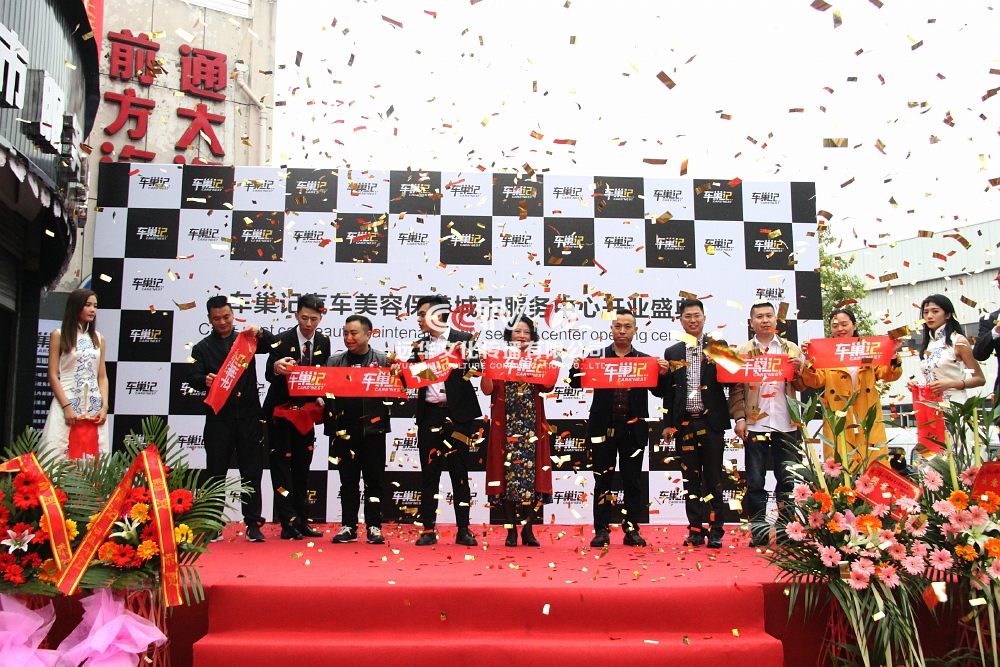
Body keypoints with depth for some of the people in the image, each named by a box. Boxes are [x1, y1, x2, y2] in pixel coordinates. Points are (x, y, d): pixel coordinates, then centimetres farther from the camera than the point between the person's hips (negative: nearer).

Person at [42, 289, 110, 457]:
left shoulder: (99, 339, 15)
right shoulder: (58, 336, 4)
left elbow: (102, 376, 12)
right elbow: (53, 375, -2)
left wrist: (105, 406, -1)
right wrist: (67, 407, -12)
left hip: (94, 405, 3)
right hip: (66, 401, -3)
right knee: (61, 453, -8)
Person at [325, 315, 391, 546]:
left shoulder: (382, 360, 5)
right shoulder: (335, 361, 11)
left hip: (372, 427, -2)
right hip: (344, 429, 2)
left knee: (373, 480, 3)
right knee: (348, 480, 8)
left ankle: (374, 527, 12)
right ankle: (348, 527, 15)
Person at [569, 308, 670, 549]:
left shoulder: (646, 361, 7)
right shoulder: (596, 357, 4)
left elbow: (659, 392, 3)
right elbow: (576, 384, 0)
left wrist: (662, 374, -14)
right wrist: (576, 369, -20)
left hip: (634, 429, 1)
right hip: (603, 427, 0)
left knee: (632, 481, 7)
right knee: (602, 481, 5)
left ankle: (631, 529, 16)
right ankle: (602, 530, 12)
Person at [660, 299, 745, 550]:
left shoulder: (719, 347, 4)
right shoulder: (672, 353, 10)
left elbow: (734, 384, 1)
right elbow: (668, 391, 9)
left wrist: (739, 416, -11)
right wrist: (667, 424, 5)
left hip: (711, 422, -2)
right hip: (684, 423, 2)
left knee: (713, 480, 2)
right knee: (691, 480, 7)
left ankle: (716, 532, 10)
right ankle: (695, 531, 14)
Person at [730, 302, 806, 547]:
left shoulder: (791, 349, 10)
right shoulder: (742, 352, 6)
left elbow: (803, 386, 9)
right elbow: (735, 388, 3)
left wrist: (799, 368, -10)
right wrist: (739, 419, -6)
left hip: (786, 425, 1)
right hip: (755, 425, -1)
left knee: (788, 480, 6)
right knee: (755, 482, 1)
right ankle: (758, 530, 8)